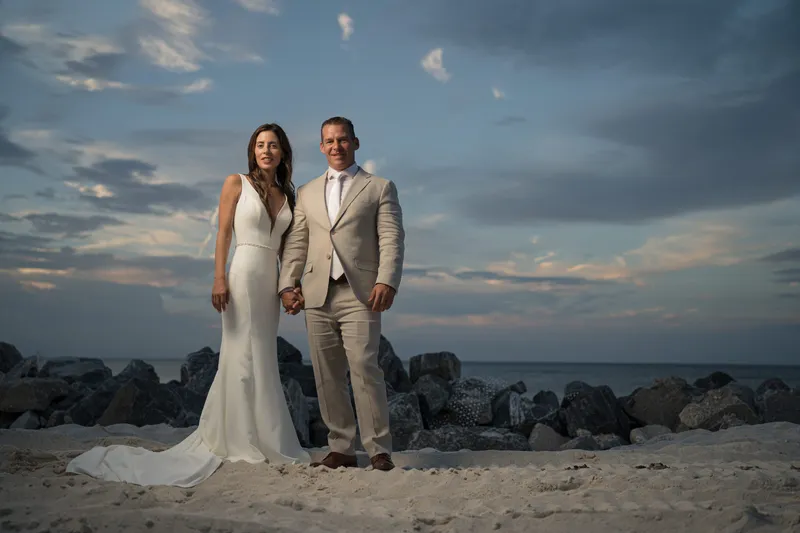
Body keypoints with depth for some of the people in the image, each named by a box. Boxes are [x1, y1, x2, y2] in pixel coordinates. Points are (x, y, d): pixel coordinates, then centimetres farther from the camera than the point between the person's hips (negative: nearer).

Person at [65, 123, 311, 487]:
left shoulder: (287, 194, 15)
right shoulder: (236, 183, 1)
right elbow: (223, 234, -4)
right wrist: (219, 278, -13)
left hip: (270, 281, 6)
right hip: (243, 275, -6)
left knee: (260, 361, 7)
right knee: (243, 357, -4)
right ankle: (242, 442, 3)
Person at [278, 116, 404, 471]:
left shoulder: (380, 188, 10)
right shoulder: (307, 192, 21)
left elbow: (391, 240, 0)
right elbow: (295, 243, 17)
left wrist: (386, 282, -14)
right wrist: (288, 285, 4)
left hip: (359, 295, -4)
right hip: (317, 296, 4)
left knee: (364, 369, -12)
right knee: (327, 376, 4)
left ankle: (379, 450, -5)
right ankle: (341, 449, 12)